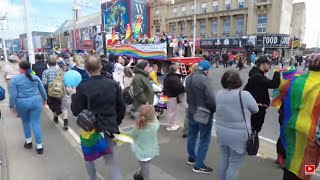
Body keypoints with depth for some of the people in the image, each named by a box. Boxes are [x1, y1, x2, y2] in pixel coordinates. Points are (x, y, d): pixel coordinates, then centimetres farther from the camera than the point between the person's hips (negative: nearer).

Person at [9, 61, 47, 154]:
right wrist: (44, 99, 25)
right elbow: (42, 90, 10)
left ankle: (28, 141, 33)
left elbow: (13, 94, -8)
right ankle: (39, 146, 3)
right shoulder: (36, 78, 3)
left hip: (22, 103, -1)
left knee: (25, 122, 21)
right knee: (36, 123, 3)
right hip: (35, 102, 1)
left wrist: (12, 105, 4)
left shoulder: (15, 79, -5)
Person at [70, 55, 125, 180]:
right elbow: (121, 107, -1)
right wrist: (116, 122, 15)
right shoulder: (113, 84, -7)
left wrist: (74, 95, 5)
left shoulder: (82, 87, -16)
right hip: (109, 128, 2)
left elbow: (76, 111, -10)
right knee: (110, 157, 17)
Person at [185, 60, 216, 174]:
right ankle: (198, 165, 13)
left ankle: (191, 158, 38)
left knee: (192, 135, 21)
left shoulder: (189, 78, 4)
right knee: (204, 140, 5)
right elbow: (211, 98, -25)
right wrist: (214, 110, -8)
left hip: (191, 112, 8)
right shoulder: (204, 79, -22)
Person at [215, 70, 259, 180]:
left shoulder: (219, 94, -4)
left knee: (224, 159, 22)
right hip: (238, 135, -5)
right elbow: (255, 110, -3)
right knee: (234, 164, 8)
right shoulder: (245, 95, -19)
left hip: (222, 133, 6)